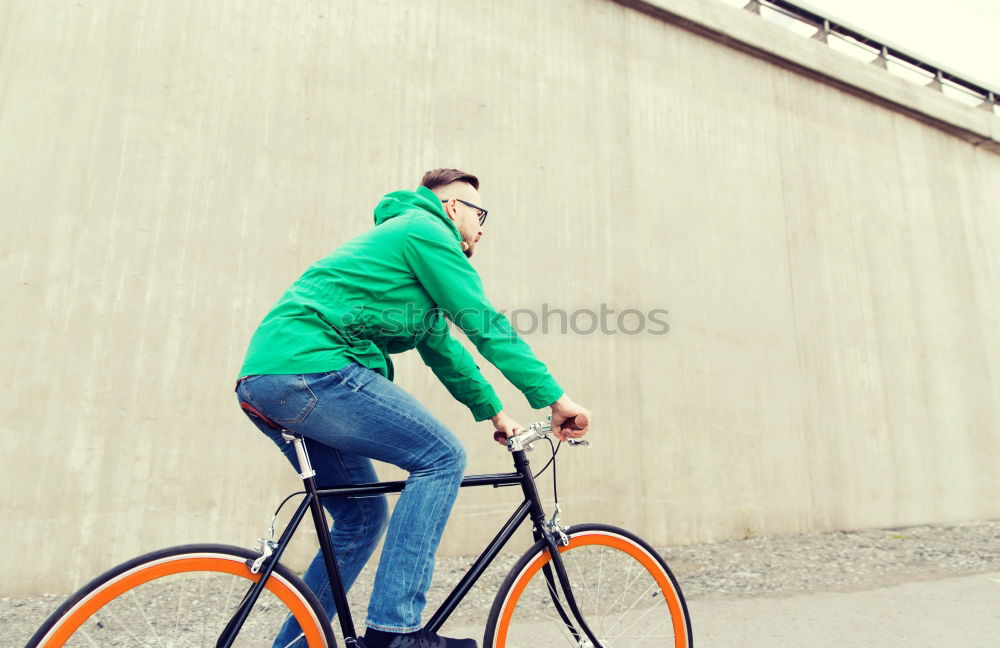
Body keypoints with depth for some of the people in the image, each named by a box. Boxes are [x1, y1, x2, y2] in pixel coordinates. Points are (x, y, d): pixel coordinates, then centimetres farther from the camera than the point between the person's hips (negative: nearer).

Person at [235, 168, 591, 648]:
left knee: (363, 517, 15)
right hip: (311, 367, -10)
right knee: (441, 456, -8)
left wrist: (493, 412, 29)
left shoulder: (399, 233, 29)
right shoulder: (425, 229, 0)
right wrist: (554, 397, -6)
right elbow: (485, 324, -9)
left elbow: (442, 346, 29)